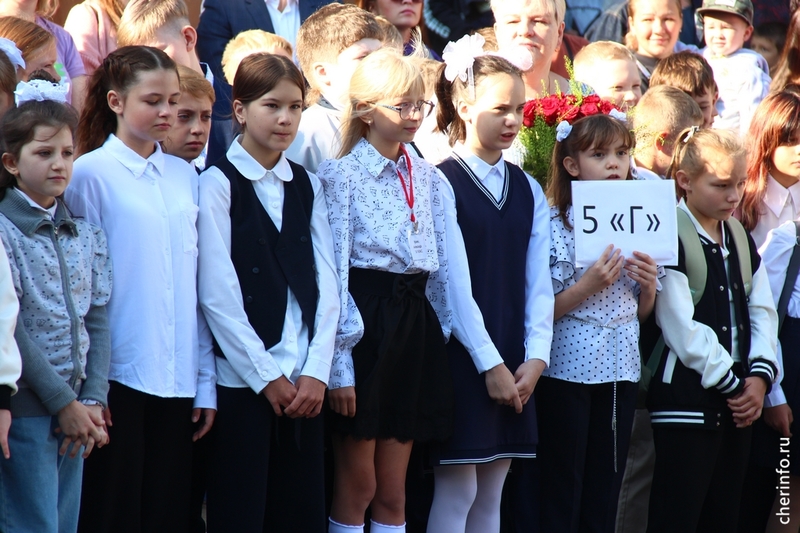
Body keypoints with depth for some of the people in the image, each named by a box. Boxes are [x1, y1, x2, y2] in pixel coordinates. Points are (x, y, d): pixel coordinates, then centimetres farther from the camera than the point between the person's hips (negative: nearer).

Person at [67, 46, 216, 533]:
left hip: (176, 379, 5)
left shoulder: (184, 177, 10)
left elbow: (197, 285, 12)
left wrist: (206, 380, 9)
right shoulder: (92, 173, -4)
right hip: (117, 377, -5)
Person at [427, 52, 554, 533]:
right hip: (462, 361, -6)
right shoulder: (443, 184, -7)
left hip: (513, 363, 6)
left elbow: (538, 281, 8)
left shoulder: (528, 191, 12)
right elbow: (453, 284, -12)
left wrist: (535, 356, -5)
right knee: (457, 492, -4)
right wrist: (489, 364, -14)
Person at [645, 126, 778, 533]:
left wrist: (760, 376, -5)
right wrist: (732, 384, -11)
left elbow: (762, 311, 11)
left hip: (737, 402, 8)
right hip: (686, 401, -8)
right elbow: (682, 330, -16)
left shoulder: (740, 238, 14)